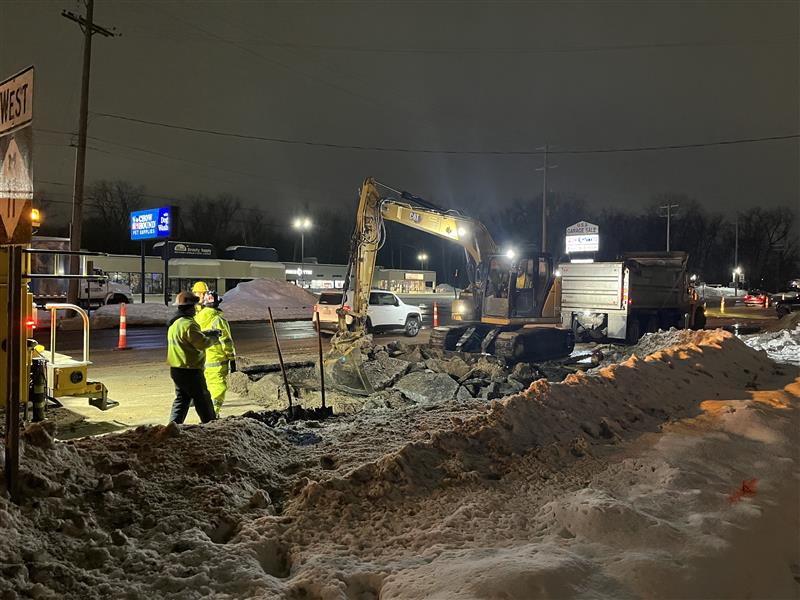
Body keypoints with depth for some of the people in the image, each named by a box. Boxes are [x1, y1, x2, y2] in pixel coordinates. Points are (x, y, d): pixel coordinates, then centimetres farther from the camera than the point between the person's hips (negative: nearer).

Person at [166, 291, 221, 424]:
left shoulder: (174, 323, 12)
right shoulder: (188, 324, -21)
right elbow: (203, 343, -22)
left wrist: (207, 334, 11)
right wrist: (214, 338, -4)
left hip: (176, 370, 9)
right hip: (190, 371, -9)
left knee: (181, 400, 16)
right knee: (203, 400, 5)